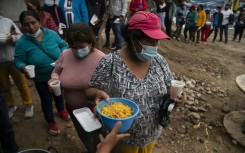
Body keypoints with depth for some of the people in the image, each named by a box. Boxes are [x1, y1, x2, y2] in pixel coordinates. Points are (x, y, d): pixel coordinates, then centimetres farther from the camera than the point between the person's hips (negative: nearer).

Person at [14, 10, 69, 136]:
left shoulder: (51, 34, -16)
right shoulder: (22, 43, -21)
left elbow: (63, 45, -3)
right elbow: (18, 61, -13)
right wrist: (23, 68, -34)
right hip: (41, 79, -2)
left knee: (58, 93, 27)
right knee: (46, 100, 15)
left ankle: (61, 110, 59)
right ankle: (51, 122, 42)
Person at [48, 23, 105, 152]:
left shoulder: (100, 58, -23)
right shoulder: (65, 55, -10)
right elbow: (56, 72, 8)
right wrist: (54, 78, -14)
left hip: (94, 109, -5)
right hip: (73, 108, 5)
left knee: (95, 137, 20)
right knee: (83, 135, 30)